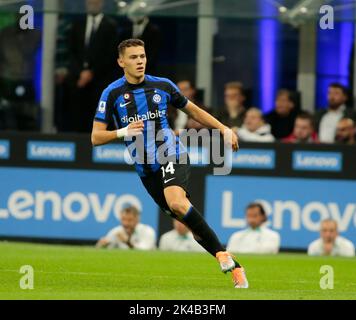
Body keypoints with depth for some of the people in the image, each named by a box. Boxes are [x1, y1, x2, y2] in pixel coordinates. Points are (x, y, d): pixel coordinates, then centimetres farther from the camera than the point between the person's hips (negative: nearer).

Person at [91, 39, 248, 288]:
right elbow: (96, 137, -4)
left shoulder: (163, 86, 2)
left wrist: (223, 129, 12)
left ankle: (223, 254, -21)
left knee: (176, 202, -31)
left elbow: (192, 109, 18)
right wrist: (123, 132, -21)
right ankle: (234, 267, 12)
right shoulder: (113, 94, -2)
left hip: (172, 156, -2)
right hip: (146, 169, 2)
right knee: (189, 220, 2)